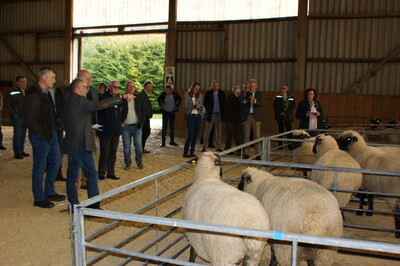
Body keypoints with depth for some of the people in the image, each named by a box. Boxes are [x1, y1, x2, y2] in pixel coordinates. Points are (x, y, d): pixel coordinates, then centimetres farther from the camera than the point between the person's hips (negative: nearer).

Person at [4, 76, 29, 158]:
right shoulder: (12, 93, -8)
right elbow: (7, 104, -11)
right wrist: (14, 114, -13)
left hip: (25, 117, 6)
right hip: (17, 118, -6)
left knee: (23, 135, 12)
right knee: (17, 135, -5)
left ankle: (21, 151, 22)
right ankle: (17, 153, 0)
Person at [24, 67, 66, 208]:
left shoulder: (46, 93, 12)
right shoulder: (33, 95, -17)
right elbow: (30, 120, -19)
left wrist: (58, 123, 6)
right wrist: (44, 133, -18)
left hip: (51, 133, 9)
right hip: (40, 136, -9)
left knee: (55, 161, 15)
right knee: (40, 166, 1)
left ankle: (49, 192, 29)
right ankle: (39, 198, 15)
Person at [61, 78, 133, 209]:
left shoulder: (67, 100, 14)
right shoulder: (80, 101, -13)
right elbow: (100, 105, -22)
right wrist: (121, 97, -20)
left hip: (71, 144, 9)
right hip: (81, 144, -9)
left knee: (72, 174, 12)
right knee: (92, 175, -4)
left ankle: (73, 204, 20)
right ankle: (94, 206, -2)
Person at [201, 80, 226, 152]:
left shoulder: (222, 93, 3)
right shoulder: (208, 93, -2)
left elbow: (224, 103, 5)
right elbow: (205, 103, 3)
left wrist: (223, 112, -3)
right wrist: (208, 110, -4)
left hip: (219, 114, 2)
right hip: (211, 114, -2)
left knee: (218, 131, 8)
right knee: (207, 131, 0)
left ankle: (218, 147, 15)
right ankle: (204, 147, 6)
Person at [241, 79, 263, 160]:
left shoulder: (259, 94, 5)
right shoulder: (245, 94, 8)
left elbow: (261, 104, -11)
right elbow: (241, 104, -3)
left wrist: (254, 100, -28)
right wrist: (244, 100, -23)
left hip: (256, 117, -1)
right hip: (247, 116, 2)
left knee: (257, 135, -2)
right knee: (246, 135, 4)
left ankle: (258, 154, 1)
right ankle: (246, 153, 9)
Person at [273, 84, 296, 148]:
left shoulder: (291, 98, 4)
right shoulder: (277, 97, 4)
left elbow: (293, 106, 1)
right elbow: (275, 106, 1)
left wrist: (286, 112, -10)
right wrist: (280, 112, -12)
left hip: (288, 117, 0)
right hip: (280, 116, 0)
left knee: (289, 130, -1)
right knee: (281, 130, 1)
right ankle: (280, 145, 6)